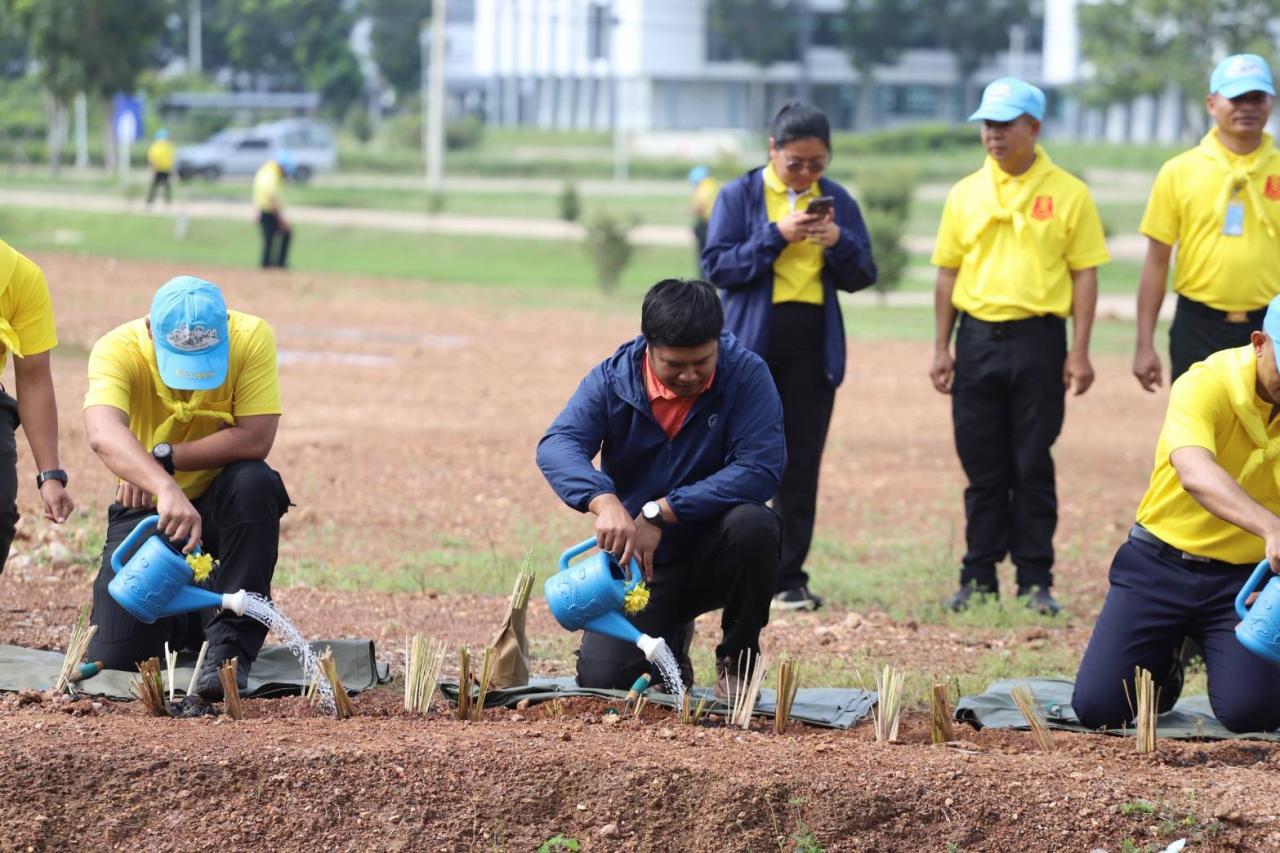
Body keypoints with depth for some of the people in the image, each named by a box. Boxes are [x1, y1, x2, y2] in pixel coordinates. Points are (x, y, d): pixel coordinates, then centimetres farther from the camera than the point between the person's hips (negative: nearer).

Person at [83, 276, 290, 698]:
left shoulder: (252, 337, -20)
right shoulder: (118, 349, -23)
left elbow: (255, 440, -27)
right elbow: (103, 433, -42)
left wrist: (164, 457, -31)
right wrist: (165, 488, -59)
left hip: (225, 505, 0)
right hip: (147, 507, 0)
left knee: (256, 482, -35)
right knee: (115, 655, -11)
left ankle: (231, 642, -24)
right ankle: (188, 612, 24)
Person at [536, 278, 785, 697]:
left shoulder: (746, 374, -14)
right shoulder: (612, 380, -9)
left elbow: (761, 468, -26)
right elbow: (557, 446, -25)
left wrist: (661, 512, -30)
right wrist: (604, 502, -47)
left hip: (714, 550, -1)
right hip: (639, 559, 1)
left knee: (752, 524, -34)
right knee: (601, 677, -16)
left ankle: (737, 659, -8)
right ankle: (671, 635, 22)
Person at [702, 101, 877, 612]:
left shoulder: (837, 201, 8)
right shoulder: (740, 196, 0)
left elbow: (862, 277, 10)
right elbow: (716, 267, -7)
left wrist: (838, 242, -11)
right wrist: (777, 235, -17)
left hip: (813, 347, 2)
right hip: (752, 343, -2)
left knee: (800, 465, 2)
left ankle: (790, 579, 6)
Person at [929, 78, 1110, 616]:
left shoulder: (1067, 194, 0)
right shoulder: (966, 194, 9)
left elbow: (1084, 274, -1)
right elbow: (949, 272, 13)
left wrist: (1079, 351, -7)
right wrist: (941, 347, 7)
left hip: (1038, 338, -3)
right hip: (977, 338, 3)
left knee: (1033, 468, 0)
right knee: (982, 469, 6)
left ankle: (1036, 581, 6)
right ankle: (979, 578, 12)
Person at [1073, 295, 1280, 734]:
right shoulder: (1205, 385, -20)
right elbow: (1195, 472, -41)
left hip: (1244, 577, 2)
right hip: (1161, 564, -2)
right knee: (1096, 706, -10)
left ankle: (1218, 659, 18)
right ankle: (1163, 666, 24)